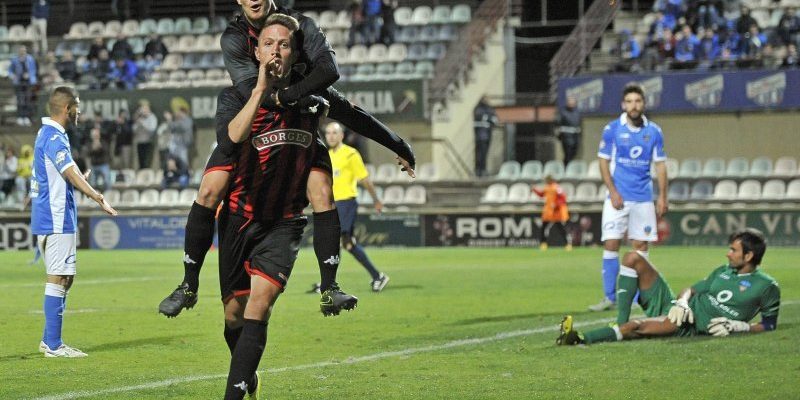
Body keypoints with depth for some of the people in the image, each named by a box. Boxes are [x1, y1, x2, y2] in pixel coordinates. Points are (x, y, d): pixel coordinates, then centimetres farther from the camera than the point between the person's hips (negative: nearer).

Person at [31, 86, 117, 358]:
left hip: (54, 220, 11)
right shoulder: (54, 138, -16)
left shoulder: (47, 134, 16)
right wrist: (98, 198, -41)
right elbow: (72, 174, -30)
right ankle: (53, 345, -7)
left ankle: (49, 340, 19)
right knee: (58, 279, -8)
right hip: (56, 220, -11)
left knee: (65, 278, 15)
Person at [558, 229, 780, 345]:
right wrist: (681, 302, -4)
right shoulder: (724, 271, 19)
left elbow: (769, 324, 3)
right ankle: (621, 324, -12)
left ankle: (580, 338, -42)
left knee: (637, 326, -37)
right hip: (681, 309, 8)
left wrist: (738, 325, -13)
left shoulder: (766, 286, -1)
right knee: (633, 258, -1)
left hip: (692, 327, -8)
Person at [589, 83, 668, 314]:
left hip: (644, 198, 2)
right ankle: (609, 297, -2)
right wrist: (613, 191, -9)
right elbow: (603, 162, 1)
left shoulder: (654, 132, 4)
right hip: (618, 197, -1)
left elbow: (660, 165, 8)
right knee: (611, 244, -7)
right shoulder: (612, 129, -1)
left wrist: (662, 197, 2)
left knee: (640, 246, 1)